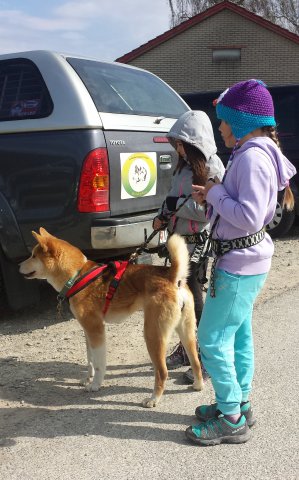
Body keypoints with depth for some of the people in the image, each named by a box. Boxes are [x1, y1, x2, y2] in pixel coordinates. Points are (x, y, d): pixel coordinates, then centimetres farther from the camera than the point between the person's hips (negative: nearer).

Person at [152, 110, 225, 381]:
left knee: (194, 301, -1)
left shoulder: (212, 169, -15)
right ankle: (185, 349, 34)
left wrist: (178, 205, -18)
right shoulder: (184, 166, 10)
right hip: (179, 241, 8)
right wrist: (163, 216, 1)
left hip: (198, 245, -8)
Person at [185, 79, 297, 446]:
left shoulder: (252, 157, -21)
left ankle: (231, 419, 10)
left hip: (239, 264, -10)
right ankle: (240, 403, 33)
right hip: (246, 260, 10)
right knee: (238, 335, 18)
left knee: (212, 339, -2)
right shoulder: (252, 153, 11)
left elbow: (248, 217, -28)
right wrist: (213, 196, 1)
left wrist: (214, 193, -15)